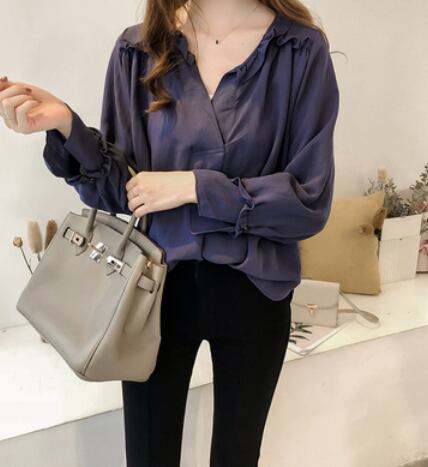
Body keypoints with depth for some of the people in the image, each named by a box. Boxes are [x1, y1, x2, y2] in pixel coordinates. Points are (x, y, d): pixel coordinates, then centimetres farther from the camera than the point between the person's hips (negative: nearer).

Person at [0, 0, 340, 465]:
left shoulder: (302, 50, -8)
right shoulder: (139, 48, -2)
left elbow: (310, 202, -10)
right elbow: (120, 191, -2)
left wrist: (194, 186, -17)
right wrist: (66, 125, -19)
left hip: (252, 293, -1)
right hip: (158, 287, 1)